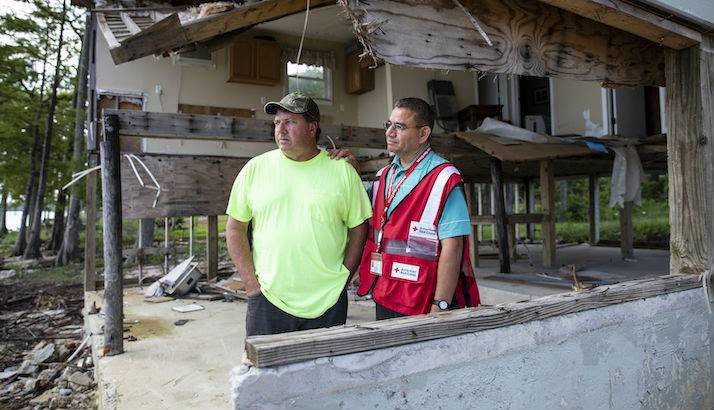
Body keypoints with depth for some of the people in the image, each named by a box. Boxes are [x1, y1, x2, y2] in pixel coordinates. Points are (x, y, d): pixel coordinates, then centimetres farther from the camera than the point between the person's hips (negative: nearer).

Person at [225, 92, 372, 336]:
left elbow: (358, 229, 5)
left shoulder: (342, 170, 0)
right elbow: (235, 228, 5)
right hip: (267, 299, 1)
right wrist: (251, 282, -2)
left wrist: (344, 278, -1)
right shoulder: (255, 169, 2)